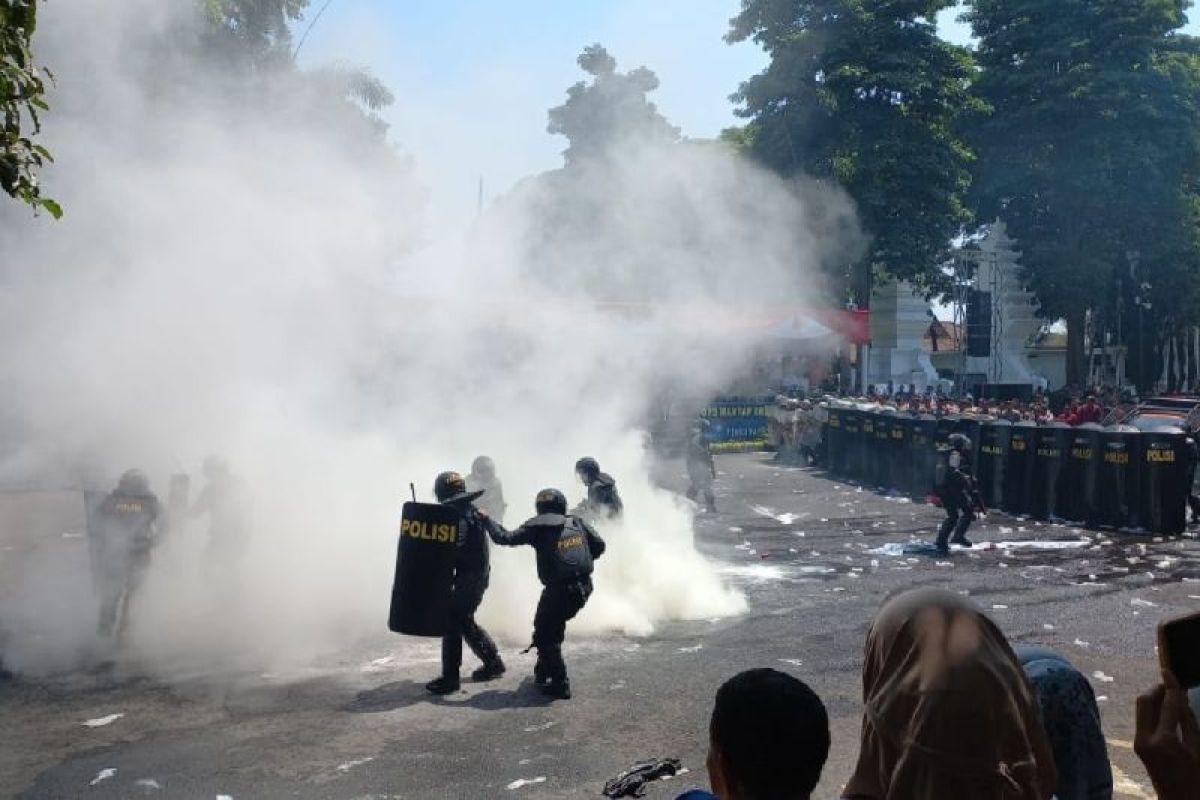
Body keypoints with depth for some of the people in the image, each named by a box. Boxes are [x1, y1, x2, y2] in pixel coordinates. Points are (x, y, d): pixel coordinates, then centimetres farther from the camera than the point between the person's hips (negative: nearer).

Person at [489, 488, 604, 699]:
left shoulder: (537, 528, -5)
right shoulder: (578, 523, 7)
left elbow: (505, 538, -3)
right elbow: (599, 546, 5)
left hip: (558, 590, -6)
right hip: (583, 588, 6)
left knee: (545, 635, 9)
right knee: (554, 628, 26)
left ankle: (560, 684, 5)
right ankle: (543, 672, 38)